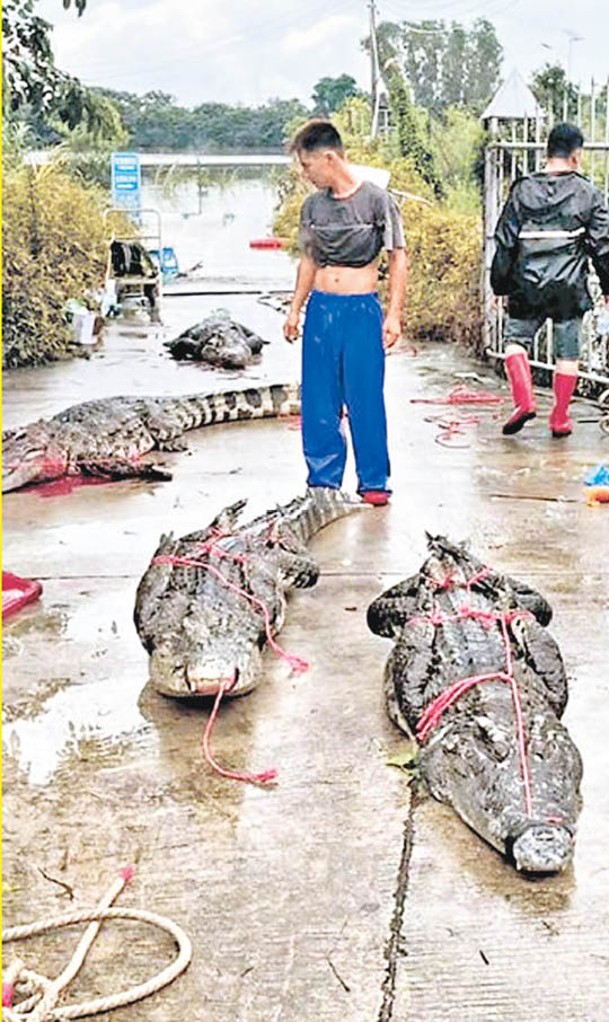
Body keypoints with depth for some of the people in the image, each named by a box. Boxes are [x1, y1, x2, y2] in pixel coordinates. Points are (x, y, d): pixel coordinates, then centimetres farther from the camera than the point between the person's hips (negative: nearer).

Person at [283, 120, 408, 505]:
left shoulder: (376, 199, -5)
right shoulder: (313, 206, 10)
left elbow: (399, 258, -3)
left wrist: (394, 314, -9)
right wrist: (295, 309, 14)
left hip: (362, 310, -5)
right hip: (321, 309, 5)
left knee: (365, 399, -3)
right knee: (318, 401, 6)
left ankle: (374, 482, 9)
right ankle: (323, 480, 17)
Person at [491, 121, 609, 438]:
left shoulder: (522, 190, 3)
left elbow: (505, 241, 5)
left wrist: (500, 286, 12)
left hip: (527, 285, 1)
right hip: (569, 288, -1)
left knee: (516, 337, 15)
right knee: (567, 352, 8)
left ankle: (524, 400, -4)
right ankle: (560, 418, 13)